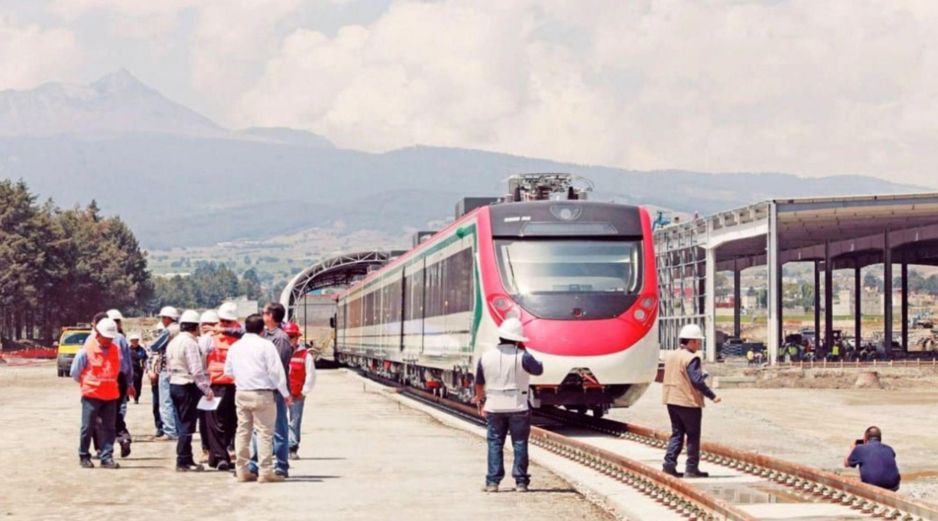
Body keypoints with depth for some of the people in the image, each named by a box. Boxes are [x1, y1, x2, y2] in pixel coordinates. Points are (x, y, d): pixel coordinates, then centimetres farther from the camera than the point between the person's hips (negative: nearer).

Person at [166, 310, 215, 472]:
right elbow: (197, 370, -21)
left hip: (174, 384, 9)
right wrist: (207, 389, -15)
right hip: (188, 387, -9)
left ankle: (185, 459, 18)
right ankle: (183, 461, -3)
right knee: (187, 424, -4)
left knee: (182, 423, 13)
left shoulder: (173, 342, 12)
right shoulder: (190, 343, -16)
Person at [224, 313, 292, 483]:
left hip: (241, 393, 6)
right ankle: (265, 471, -5)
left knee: (243, 430, 11)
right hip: (262, 393, -6)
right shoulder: (265, 345, -8)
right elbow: (276, 371, -11)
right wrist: (285, 393, -3)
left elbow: (228, 370, 17)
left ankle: (242, 470, 12)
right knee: (265, 432, -3)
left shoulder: (235, 346, 10)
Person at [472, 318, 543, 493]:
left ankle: (492, 482, 5)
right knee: (519, 444, 6)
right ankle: (521, 481, 6)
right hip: (518, 407, -2)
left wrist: (480, 397, 30)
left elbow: (479, 382, 11)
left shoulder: (486, 357, 0)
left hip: (494, 408, 2)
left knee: (494, 444, 9)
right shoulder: (522, 357, -12)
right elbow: (538, 370, 3)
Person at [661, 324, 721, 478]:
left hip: (672, 401, 8)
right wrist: (712, 396, -17)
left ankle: (669, 463, 3)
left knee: (676, 433, 13)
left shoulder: (671, 356, 10)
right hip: (688, 402, -7)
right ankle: (691, 468, 2)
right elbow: (697, 381, -23)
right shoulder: (691, 359, -16)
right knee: (693, 436, 2)